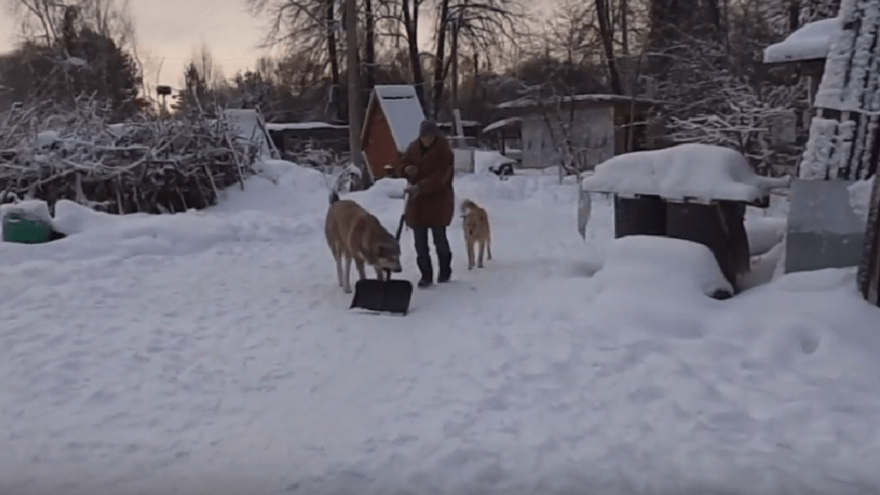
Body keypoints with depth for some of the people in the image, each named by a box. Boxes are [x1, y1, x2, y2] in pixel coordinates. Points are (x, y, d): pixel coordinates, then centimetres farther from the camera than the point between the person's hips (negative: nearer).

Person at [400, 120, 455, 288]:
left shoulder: (444, 151, -13)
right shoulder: (413, 147, 3)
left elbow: (439, 177, -22)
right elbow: (403, 163, 18)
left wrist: (420, 187, -33)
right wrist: (407, 169, -7)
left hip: (438, 200, -5)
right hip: (416, 200, 5)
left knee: (439, 238, 3)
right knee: (420, 241, 2)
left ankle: (445, 271, 25)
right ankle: (426, 274, 11)